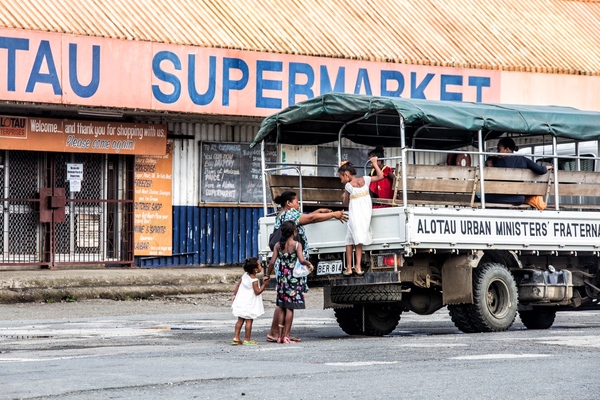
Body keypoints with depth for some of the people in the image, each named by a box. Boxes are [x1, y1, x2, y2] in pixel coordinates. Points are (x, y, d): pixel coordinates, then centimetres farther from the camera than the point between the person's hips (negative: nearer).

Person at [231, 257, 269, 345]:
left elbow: (238, 285, 10)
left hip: (241, 302, 8)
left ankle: (236, 337, 12)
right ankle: (247, 339, 1)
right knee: (249, 321, -1)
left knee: (240, 320, 12)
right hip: (249, 304, -8)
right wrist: (264, 284, -15)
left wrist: (234, 294, 19)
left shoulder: (245, 275, 4)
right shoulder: (254, 280, -19)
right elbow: (257, 292, -18)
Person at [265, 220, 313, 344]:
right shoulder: (297, 244, -8)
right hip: (294, 279, -4)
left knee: (282, 308, 12)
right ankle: (286, 336, -4)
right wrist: (309, 264, -2)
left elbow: (272, 262, -2)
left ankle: (280, 336, 13)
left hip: (282, 278, 4)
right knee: (290, 308, -2)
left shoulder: (278, 245, 3)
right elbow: (301, 260, -21)